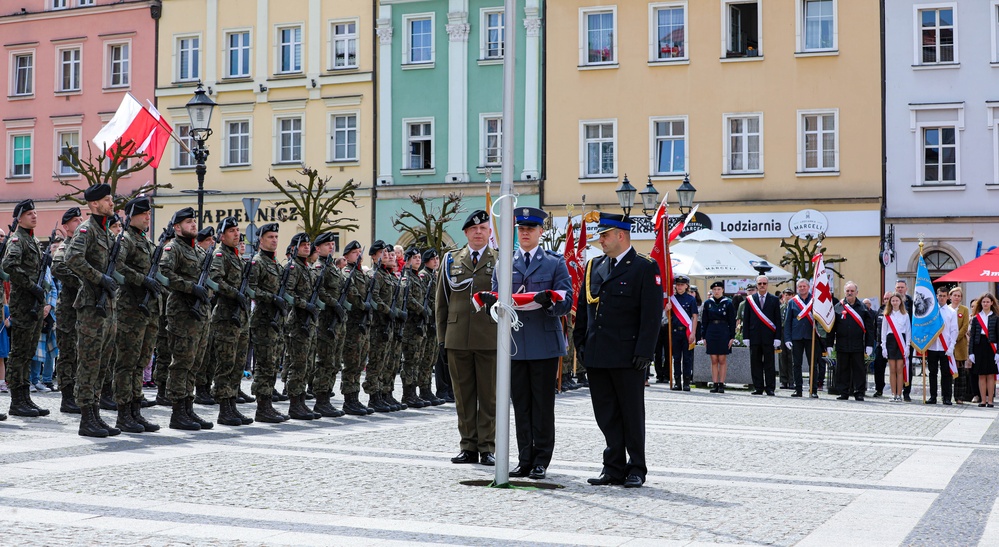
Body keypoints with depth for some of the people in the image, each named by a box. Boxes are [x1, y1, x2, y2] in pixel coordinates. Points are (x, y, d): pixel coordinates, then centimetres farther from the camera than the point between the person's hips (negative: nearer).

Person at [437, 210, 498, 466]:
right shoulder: (451, 260, 12)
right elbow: (442, 301, 13)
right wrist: (442, 336, 8)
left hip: (490, 339, -3)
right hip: (458, 338, 3)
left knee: (489, 396, 2)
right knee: (463, 396, 7)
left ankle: (487, 447, 9)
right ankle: (468, 447, 15)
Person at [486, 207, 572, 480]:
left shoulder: (555, 263, 6)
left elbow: (566, 302, -1)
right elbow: (497, 299, 13)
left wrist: (549, 301, -23)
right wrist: (490, 301, -11)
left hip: (545, 344, -3)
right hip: (514, 344, 3)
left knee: (543, 404, 1)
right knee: (521, 405, 6)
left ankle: (541, 461, 9)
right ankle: (525, 460, 14)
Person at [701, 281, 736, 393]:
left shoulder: (728, 303, 0)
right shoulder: (708, 303, 6)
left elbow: (732, 321, 0)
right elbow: (704, 321, 9)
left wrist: (732, 337, -5)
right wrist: (704, 336, 5)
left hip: (724, 333, -2)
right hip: (711, 333, 2)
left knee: (722, 360, 0)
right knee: (714, 360, 3)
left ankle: (721, 384, 3)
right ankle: (715, 384, 6)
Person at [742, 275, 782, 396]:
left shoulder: (774, 300, 6)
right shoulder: (750, 300, 9)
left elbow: (778, 320, 3)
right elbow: (746, 319, 8)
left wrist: (777, 338, -4)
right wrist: (746, 336, 0)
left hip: (768, 337, -1)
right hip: (755, 337, 2)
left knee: (769, 364, 0)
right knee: (756, 363, 3)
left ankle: (770, 388, 3)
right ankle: (758, 388, 9)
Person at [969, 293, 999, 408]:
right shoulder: (976, 318, 7)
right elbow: (972, 336, 7)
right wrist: (971, 352, -1)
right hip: (979, 347, 2)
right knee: (981, 376, 4)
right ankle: (983, 400, 9)